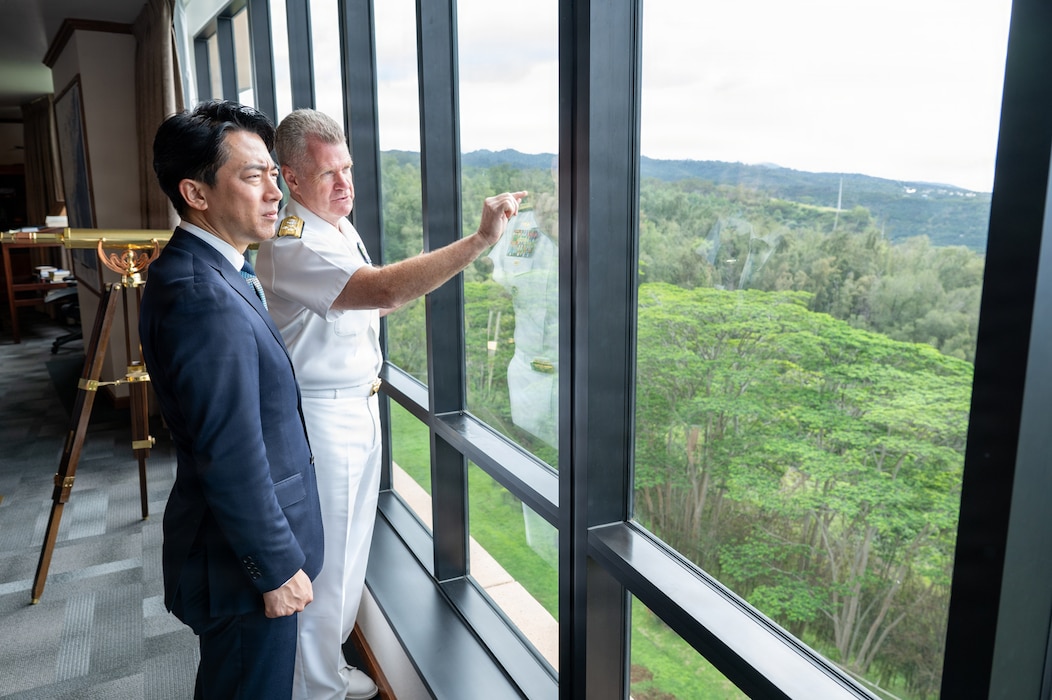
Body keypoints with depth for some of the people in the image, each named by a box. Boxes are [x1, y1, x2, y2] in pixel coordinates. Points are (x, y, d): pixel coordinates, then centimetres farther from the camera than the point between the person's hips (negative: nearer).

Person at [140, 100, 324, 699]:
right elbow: (232, 462, -28)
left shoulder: (189, 273, 5)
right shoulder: (206, 299, -29)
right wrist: (279, 568, -18)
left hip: (230, 545, 10)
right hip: (247, 559, -10)